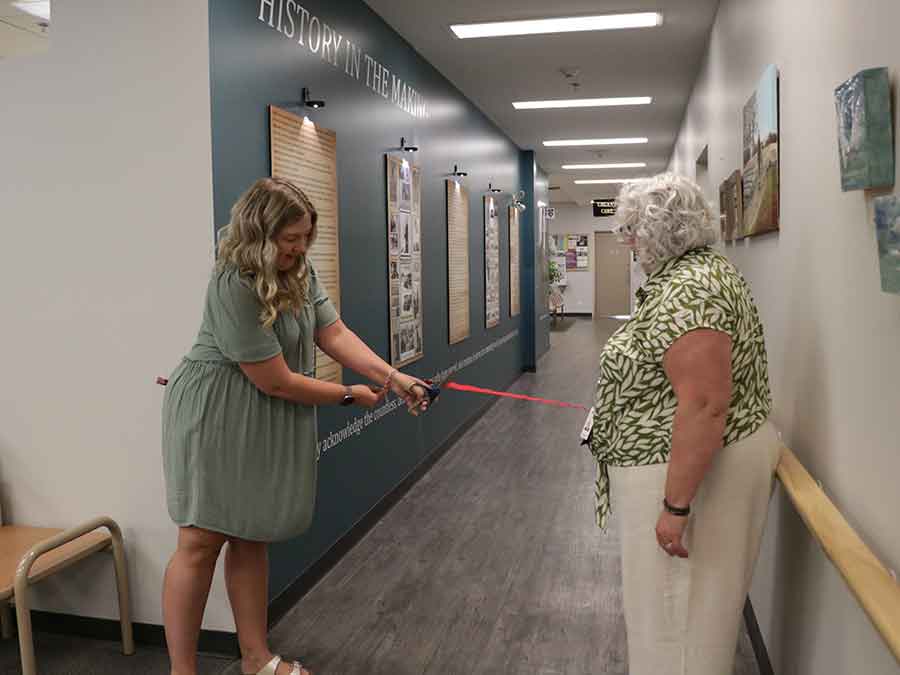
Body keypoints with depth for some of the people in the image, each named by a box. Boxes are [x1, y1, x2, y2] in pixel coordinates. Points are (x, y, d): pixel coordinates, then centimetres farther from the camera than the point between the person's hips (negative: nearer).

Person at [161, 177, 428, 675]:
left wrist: (395, 379, -14)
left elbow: (335, 336, -2)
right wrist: (348, 396, -10)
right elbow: (276, 381, -21)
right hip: (216, 419, -7)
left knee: (251, 536, 14)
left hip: (269, 423, 8)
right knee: (202, 540, -2)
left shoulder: (300, 271, 3)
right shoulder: (233, 287, -23)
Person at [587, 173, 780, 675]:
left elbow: (704, 404, -29)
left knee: (679, 609, 4)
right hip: (707, 458, 11)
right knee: (692, 600, 23)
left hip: (692, 468, -11)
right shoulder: (698, 271, 11)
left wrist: (676, 504, -26)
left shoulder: (687, 291, -23)